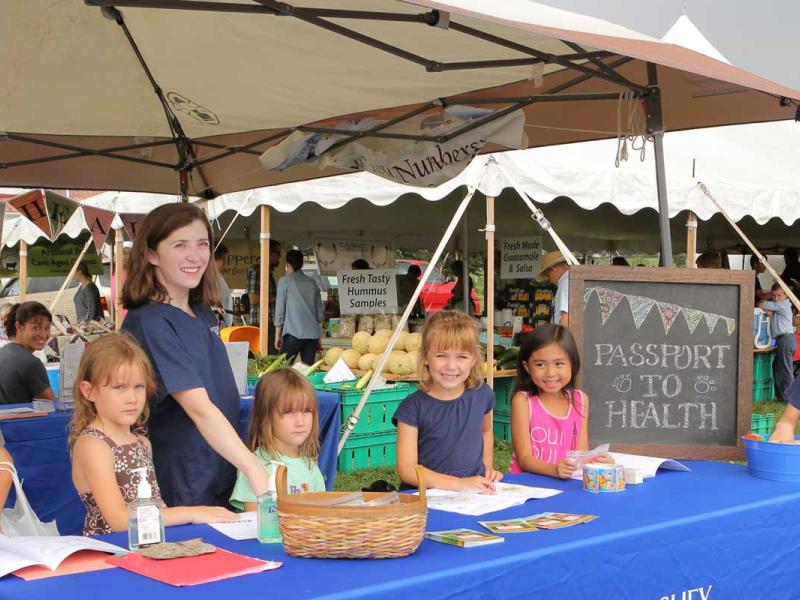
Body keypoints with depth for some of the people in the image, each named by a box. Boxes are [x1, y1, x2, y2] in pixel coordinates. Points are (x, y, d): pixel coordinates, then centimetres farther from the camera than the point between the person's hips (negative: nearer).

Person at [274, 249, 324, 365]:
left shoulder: (285, 281, 1)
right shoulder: (312, 283, 14)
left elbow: (280, 310, -1)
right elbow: (320, 311, 15)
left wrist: (278, 336, 5)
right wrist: (319, 338, 21)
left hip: (294, 333, -4)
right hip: (313, 334, 5)